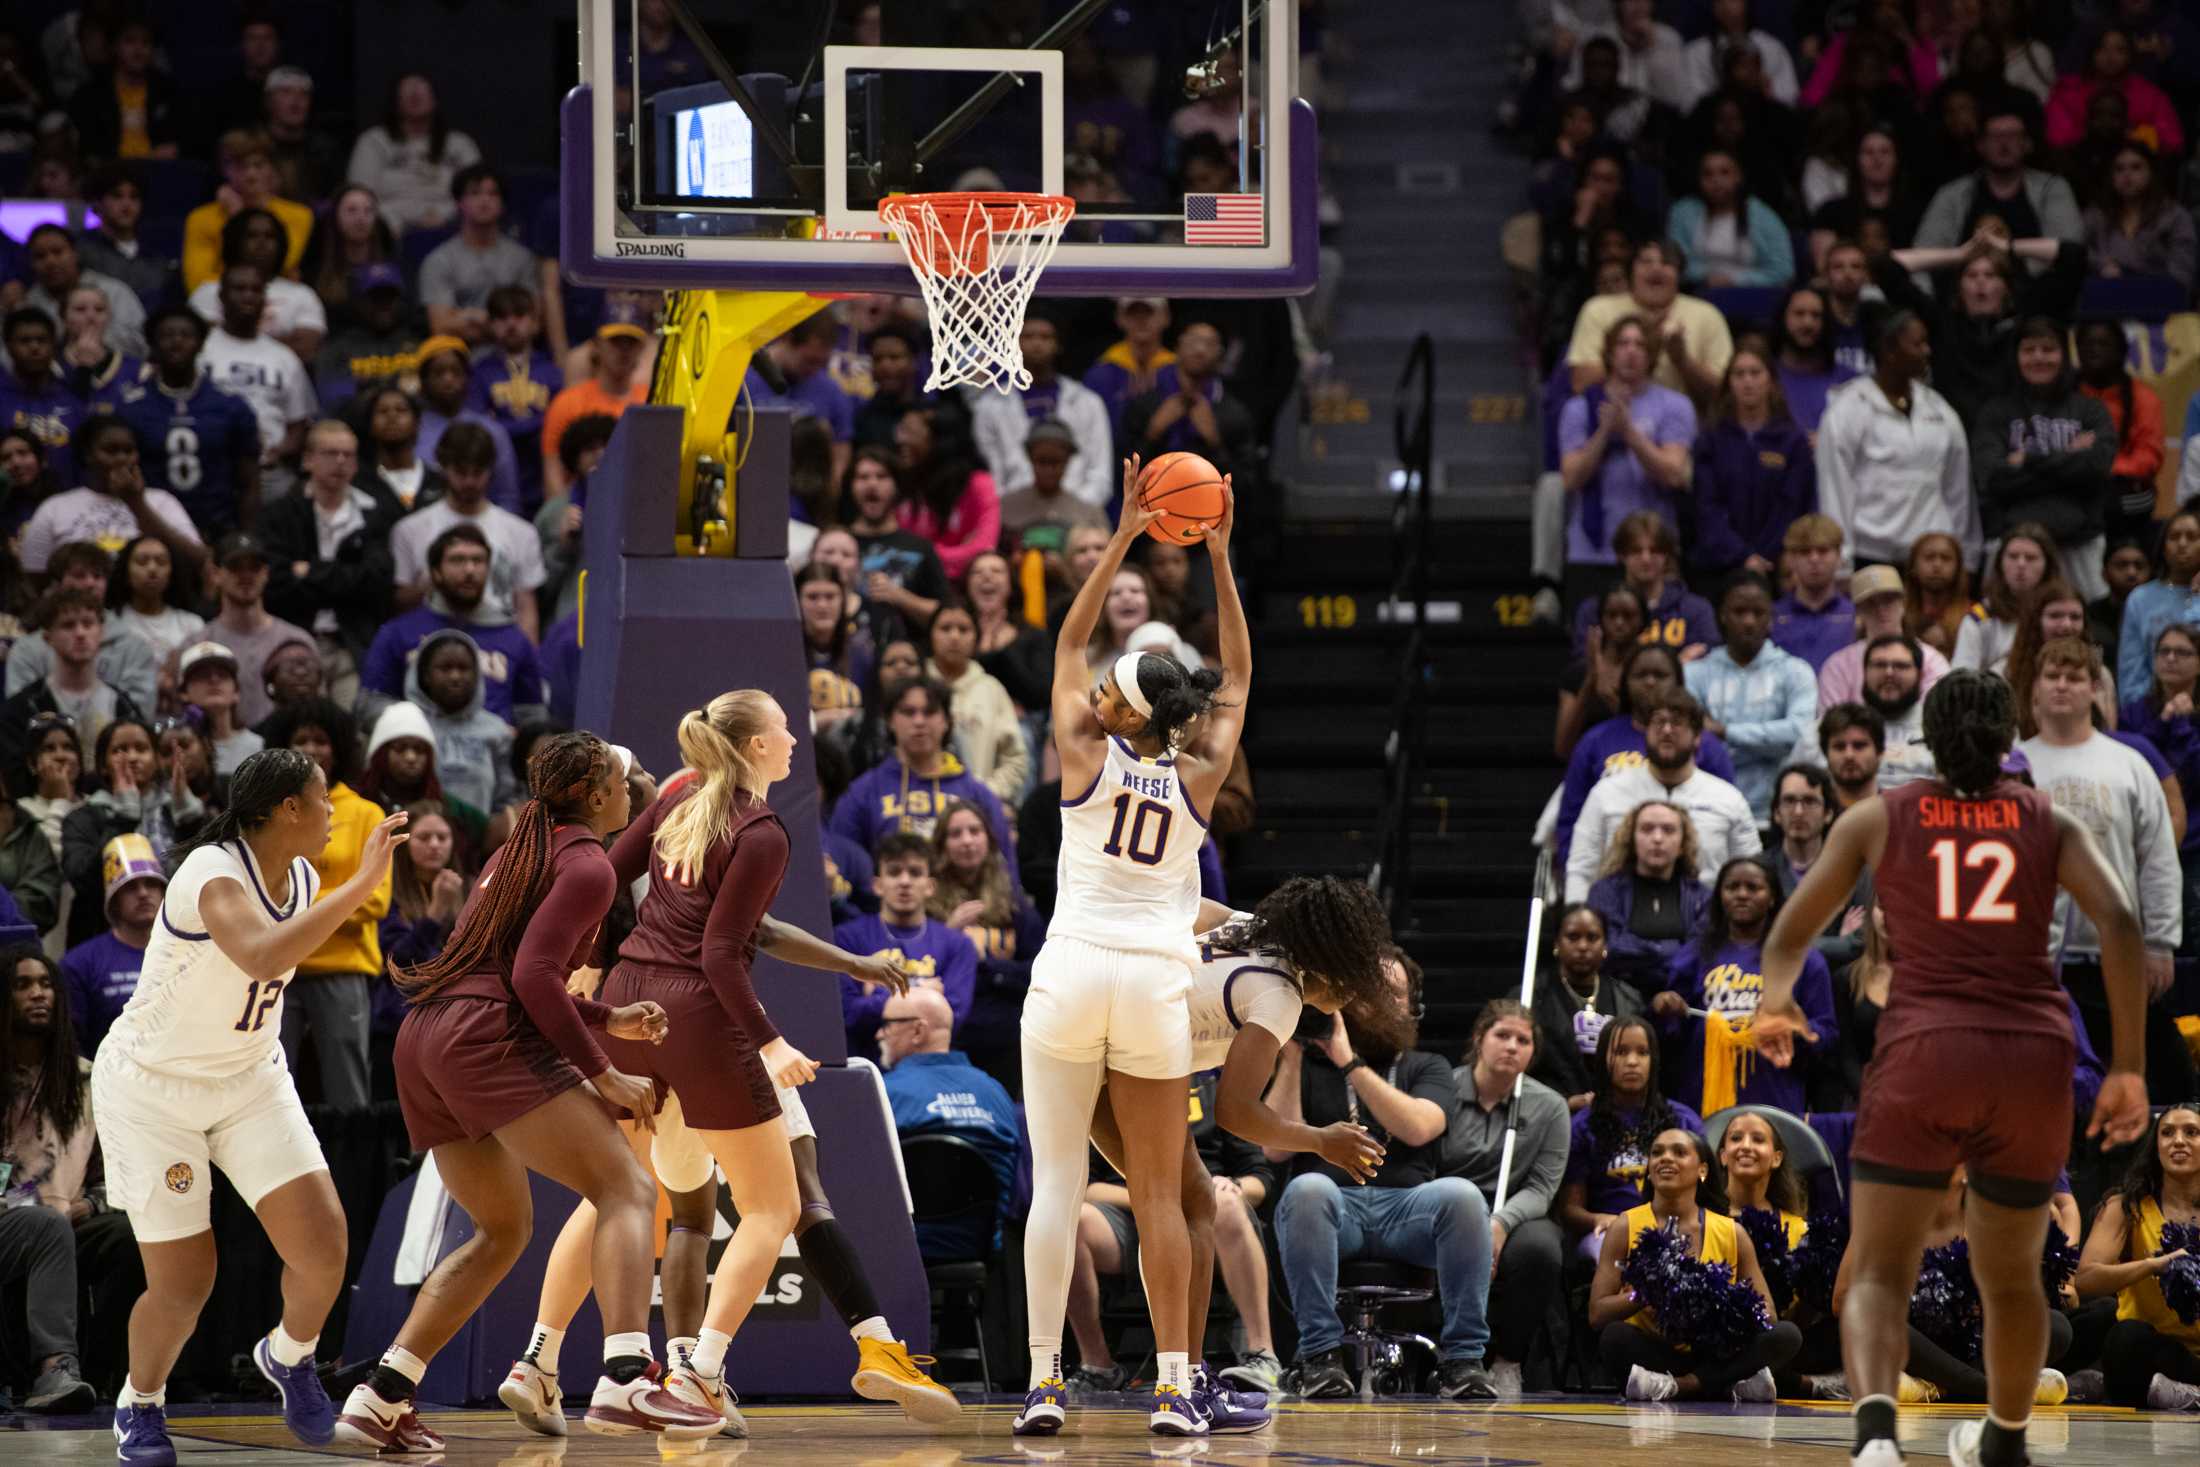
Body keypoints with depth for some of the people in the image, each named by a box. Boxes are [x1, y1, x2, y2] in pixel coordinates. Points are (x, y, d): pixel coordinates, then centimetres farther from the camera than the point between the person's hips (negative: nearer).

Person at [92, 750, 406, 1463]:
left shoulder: (301, 878, -1)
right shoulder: (212, 874, -26)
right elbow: (261, 956, -46)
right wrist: (361, 885, -45)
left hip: (250, 1082, 6)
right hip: (151, 1085, -6)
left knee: (323, 1247, -10)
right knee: (183, 1286, -6)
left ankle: (289, 1357, 22)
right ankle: (139, 1405, 24)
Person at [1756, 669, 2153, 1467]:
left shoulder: (1879, 818, 10)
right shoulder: (2050, 823, 11)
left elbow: (1789, 934, 11)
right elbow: (2120, 927, -2)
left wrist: (1774, 1007, 30)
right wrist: (2128, 1068, 1)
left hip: (1923, 1051, -2)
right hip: (2034, 1058, 2)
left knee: (1878, 1275, -4)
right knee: (2010, 1275, 24)